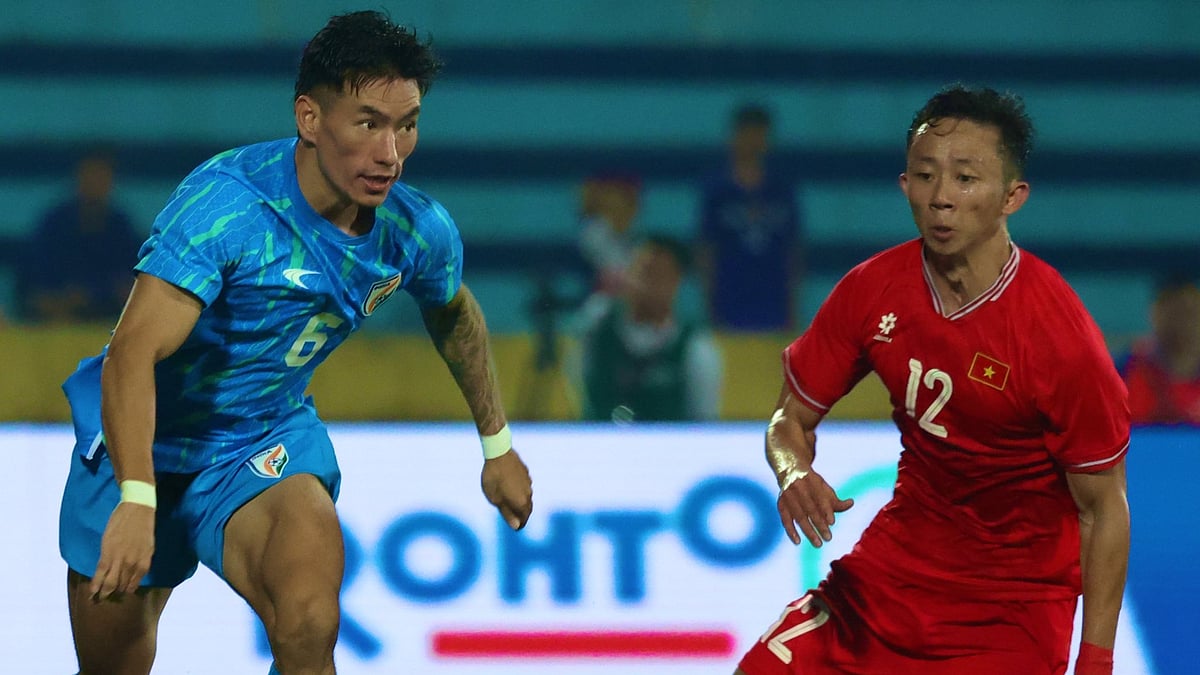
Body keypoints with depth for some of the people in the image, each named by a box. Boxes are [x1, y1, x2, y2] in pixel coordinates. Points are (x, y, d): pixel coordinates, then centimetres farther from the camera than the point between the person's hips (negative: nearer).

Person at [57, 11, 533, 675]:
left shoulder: (419, 229, -11)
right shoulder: (225, 202, -29)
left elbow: (455, 316, 15)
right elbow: (133, 353, -37)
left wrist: (497, 445, 25)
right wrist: (136, 501, -49)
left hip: (270, 441, 2)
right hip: (144, 447, -2)